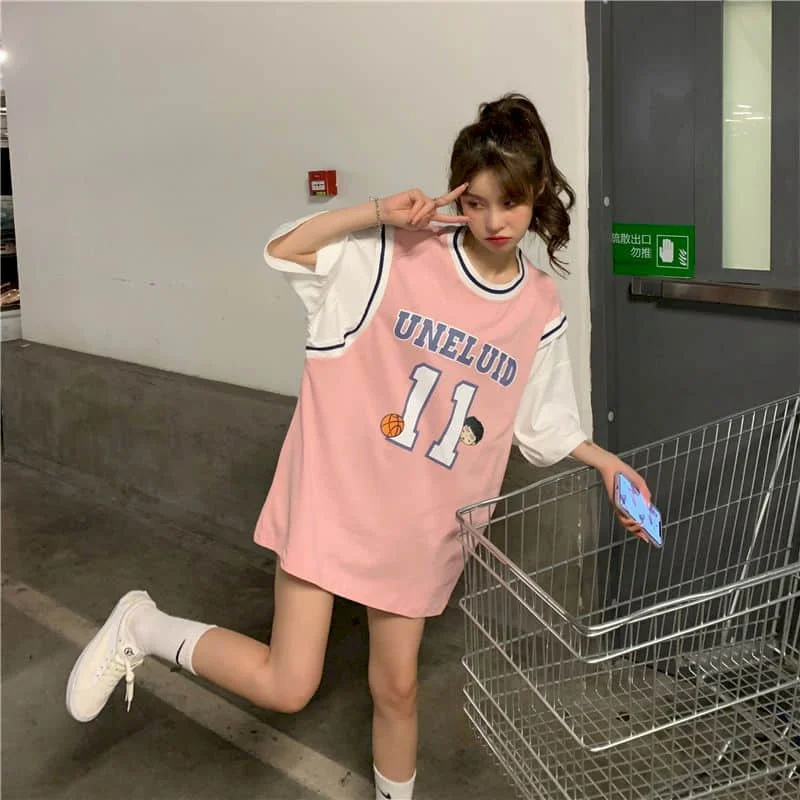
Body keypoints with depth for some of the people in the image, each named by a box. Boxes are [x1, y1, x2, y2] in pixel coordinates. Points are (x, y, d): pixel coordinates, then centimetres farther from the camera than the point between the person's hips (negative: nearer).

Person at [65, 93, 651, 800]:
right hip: (336, 491, -4)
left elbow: (541, 420, 13)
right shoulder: (403, 254, -11)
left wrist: (605, 462, 2)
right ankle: (143, 627, 20)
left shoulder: (541, 310, 3)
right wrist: (381, 213, -20)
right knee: (286, 686, -4)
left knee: (396, 685, 17)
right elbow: (283, 251, -12)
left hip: (424, 521, 4)